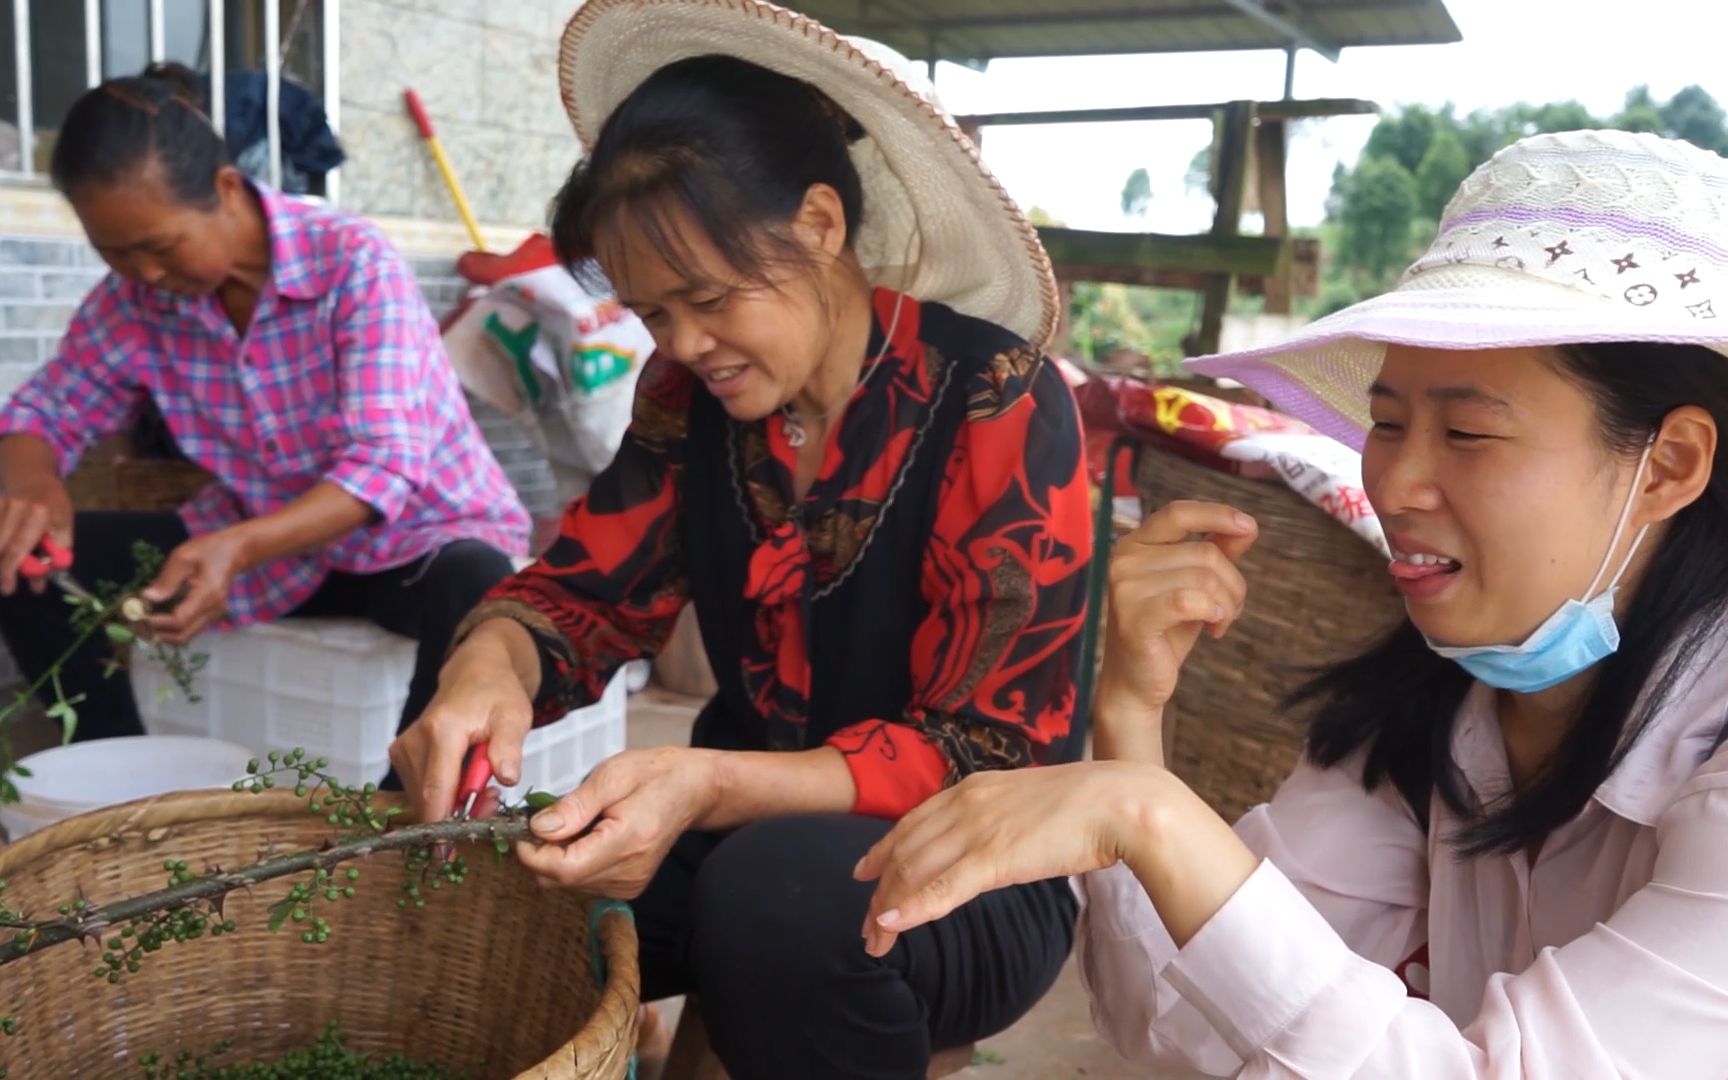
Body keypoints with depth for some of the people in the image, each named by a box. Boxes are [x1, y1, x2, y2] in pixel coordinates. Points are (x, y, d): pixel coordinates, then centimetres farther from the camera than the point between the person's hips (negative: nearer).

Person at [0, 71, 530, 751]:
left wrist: (237, 549, -44)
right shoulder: (133, 296, -5)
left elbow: (386, 465, -29)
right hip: (264, 546, 5)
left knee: (481, 599, -39)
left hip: (420, 538, -5)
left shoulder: (353, 261, -21)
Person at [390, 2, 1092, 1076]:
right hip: (745, 835, 5)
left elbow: (988, 754, -21)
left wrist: (706, 787, -35)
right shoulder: (692, 394, -1)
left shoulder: (996, 404, -19)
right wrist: (490, 664, -23)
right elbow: (586, 591, 1)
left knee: (780, 887, -35)